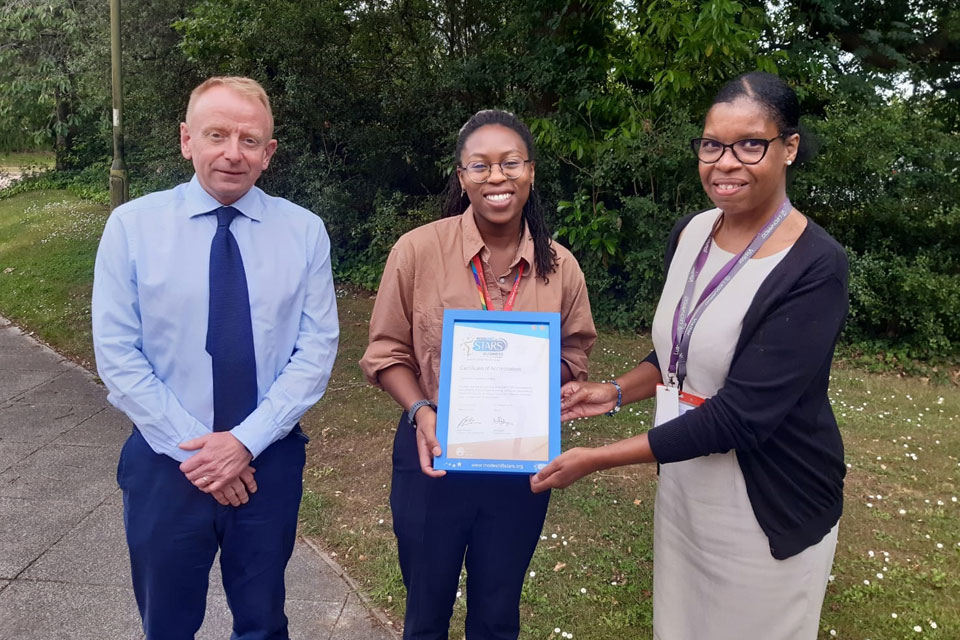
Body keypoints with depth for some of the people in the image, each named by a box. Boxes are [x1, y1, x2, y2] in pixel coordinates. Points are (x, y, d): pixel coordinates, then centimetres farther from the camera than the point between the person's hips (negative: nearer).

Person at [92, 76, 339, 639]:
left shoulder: (305, 231, -4)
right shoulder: (131, 226, -6)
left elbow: (317, 349, -7)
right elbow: (117, 355, -8)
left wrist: (246, 441, -14)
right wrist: (193, 449, -12)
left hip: (271, 460, 1)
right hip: (166, 462, 0)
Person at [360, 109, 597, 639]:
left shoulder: (560, 266, -5)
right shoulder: (418, 249, -12)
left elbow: (574, 357, 7)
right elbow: (387, 351, -4)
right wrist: (420, 412, -21)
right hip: (435, 456, -1)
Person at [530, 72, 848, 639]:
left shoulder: (815, 268, -23)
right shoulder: (691, 232, -2)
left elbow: (740, 415, -27)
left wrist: (598, 459, -24)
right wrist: (616, 394, -1)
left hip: (770, 508, -6)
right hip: (682, 484, 6)